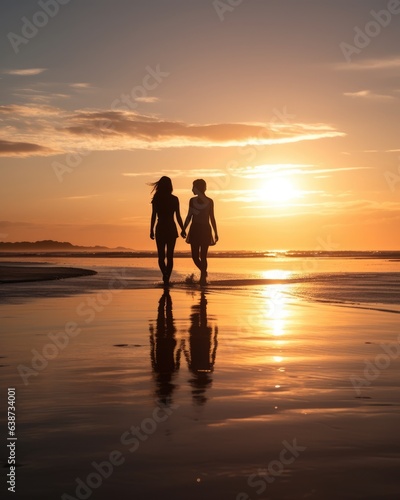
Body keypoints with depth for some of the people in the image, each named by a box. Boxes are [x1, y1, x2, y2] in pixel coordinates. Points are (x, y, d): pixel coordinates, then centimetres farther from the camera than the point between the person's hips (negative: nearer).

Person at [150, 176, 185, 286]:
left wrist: (151, 230, 4)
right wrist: (183, 229, 6)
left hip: (160, 229, 0)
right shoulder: (174, 199, -3)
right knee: (170, 256, 8)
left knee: (161, 256, 7)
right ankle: (167, 278, 4)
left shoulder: (156, 199, -3)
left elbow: (153, 216, -3)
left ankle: (165, 275, -16)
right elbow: (178, 216, -3)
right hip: (171, 229, 0)